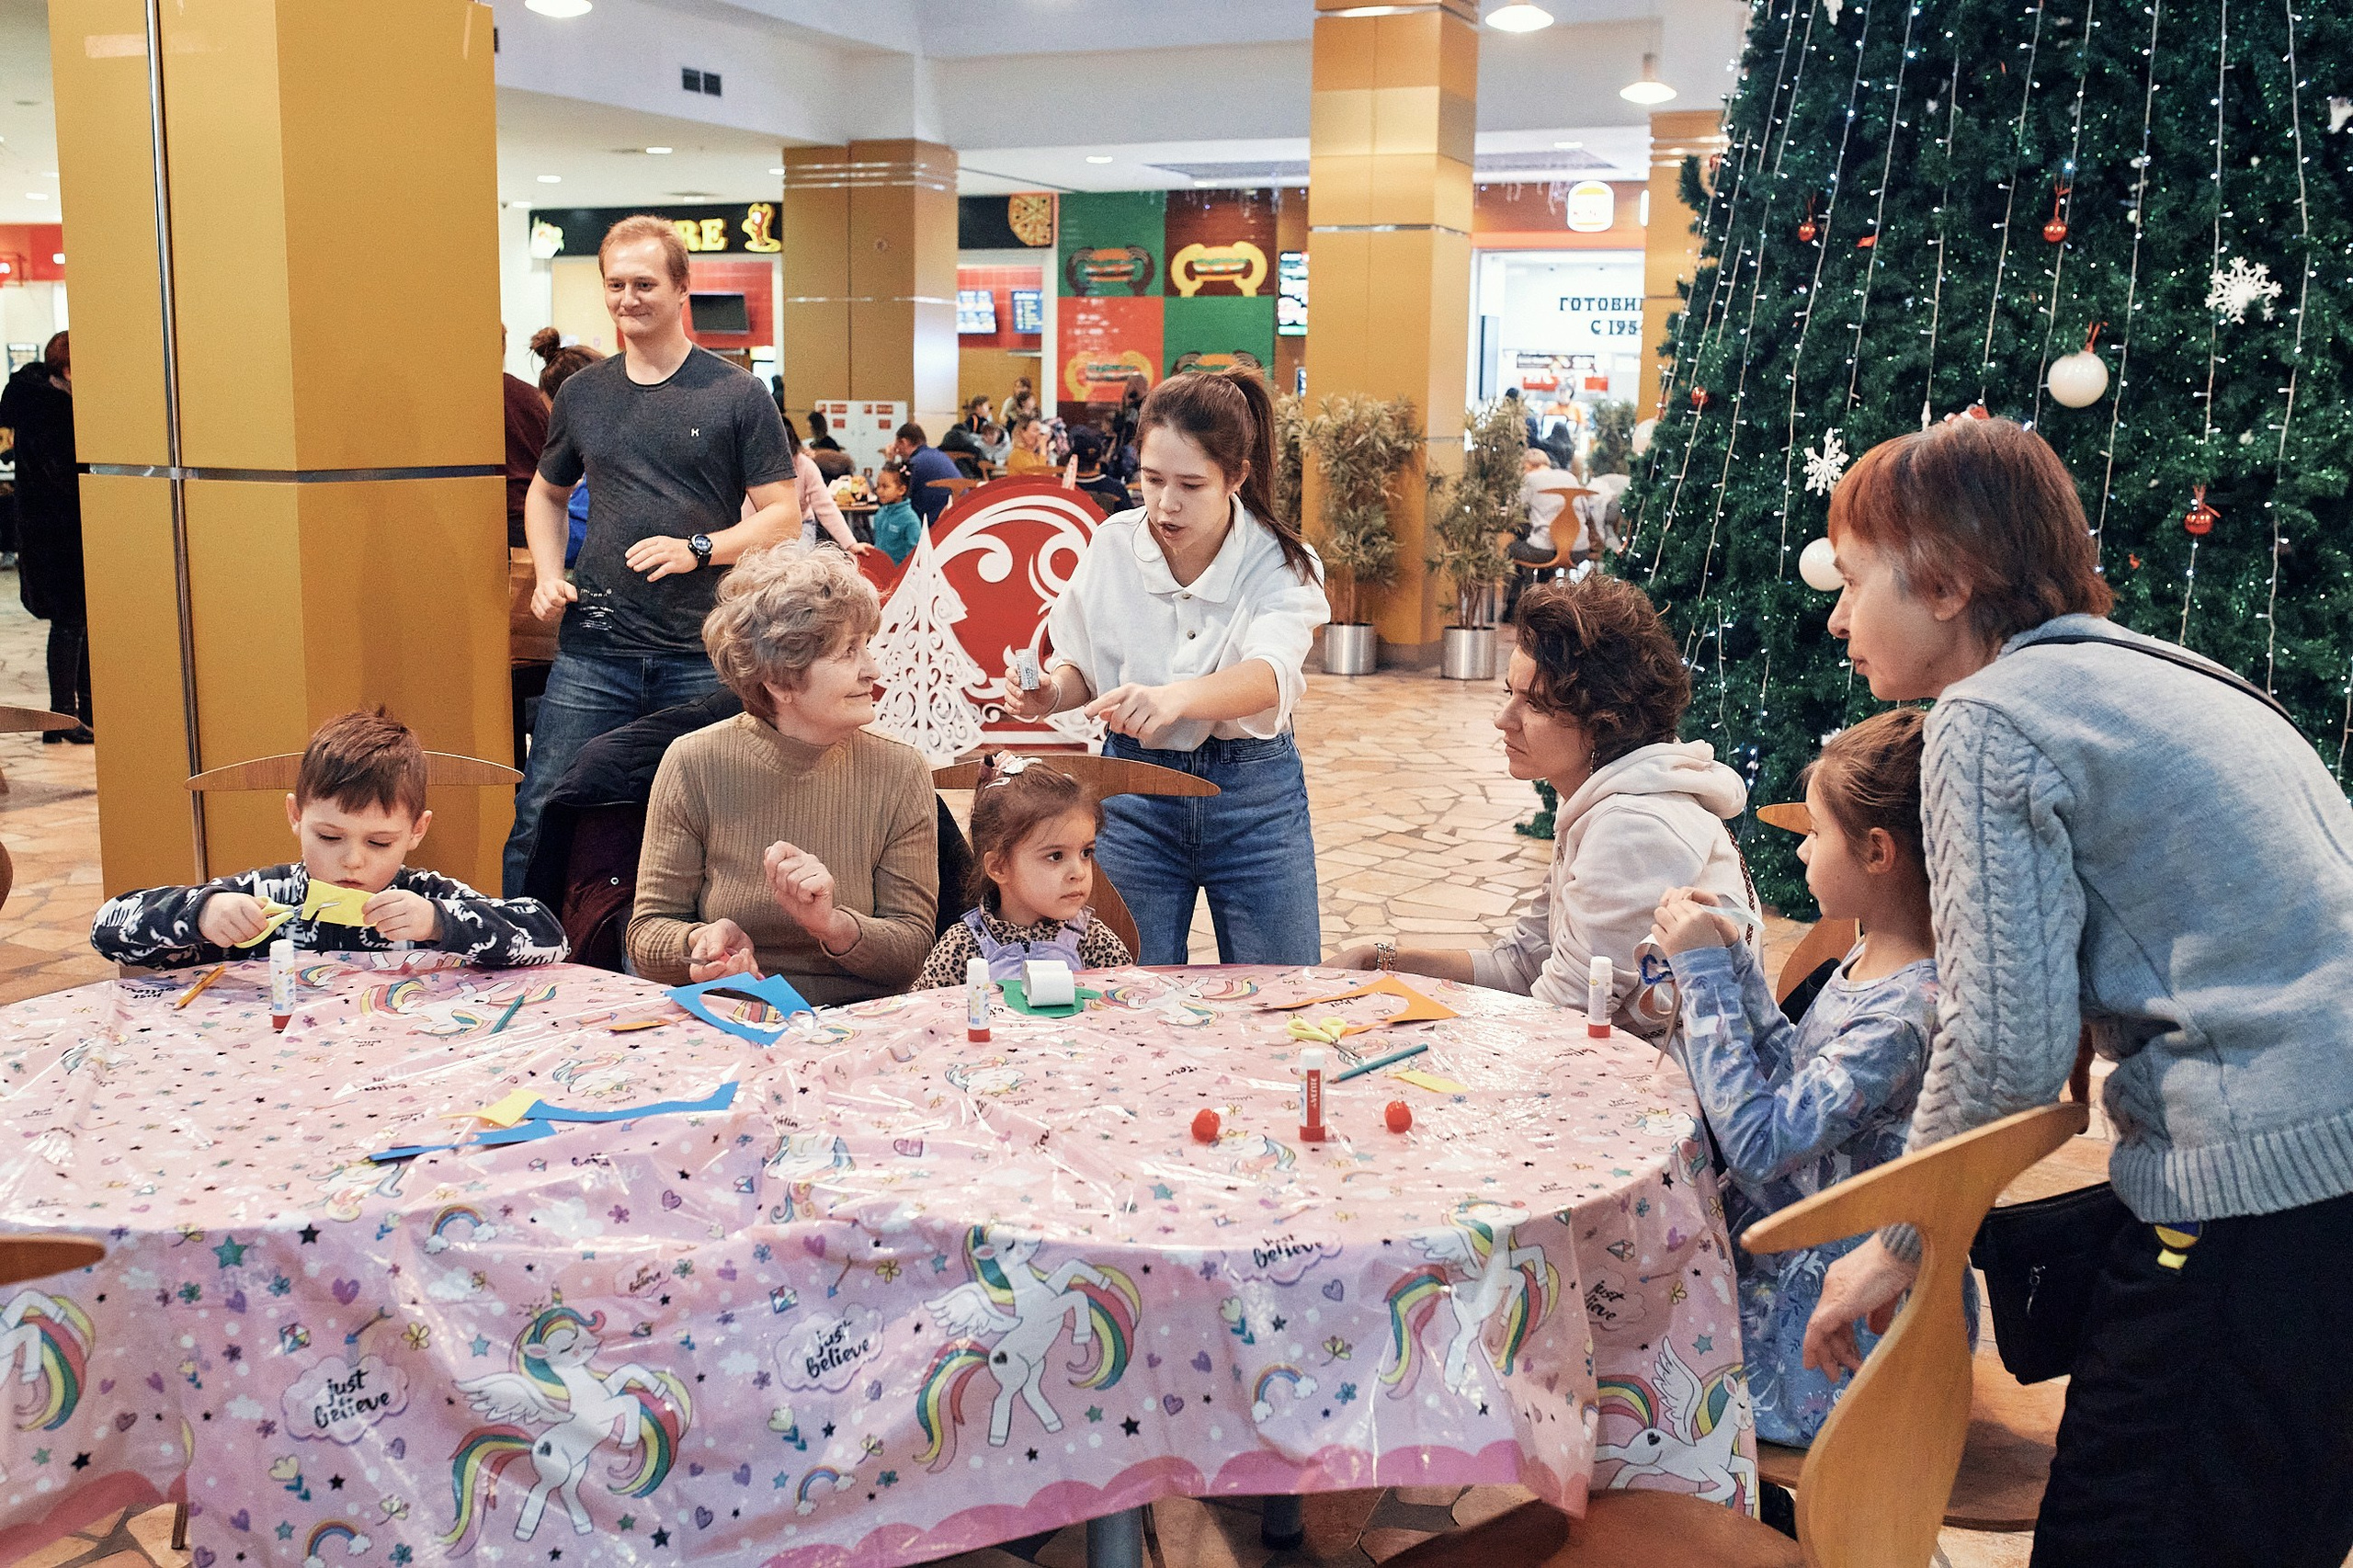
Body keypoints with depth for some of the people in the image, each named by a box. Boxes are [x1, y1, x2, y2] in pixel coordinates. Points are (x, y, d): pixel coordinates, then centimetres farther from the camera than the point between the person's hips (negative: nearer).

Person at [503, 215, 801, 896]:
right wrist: (547, 575, 9)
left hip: (702, 656, -3)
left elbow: (783, 515, -1)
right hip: (593, 649, 3)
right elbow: (546, 493, 26)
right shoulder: (581, 394, 11)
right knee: (540, 818, 0)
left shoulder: (737, 395, 0)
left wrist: (698, 549, -16)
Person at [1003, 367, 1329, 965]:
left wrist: (1175, 696, -51)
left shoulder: (1281, 563, -13)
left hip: (1254, 795, -1)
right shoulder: (1113, 545, -5)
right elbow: (1081, 667, 7)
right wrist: (1052, 694, -16)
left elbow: (1270, 675, -32)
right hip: (1131, 787, 2)